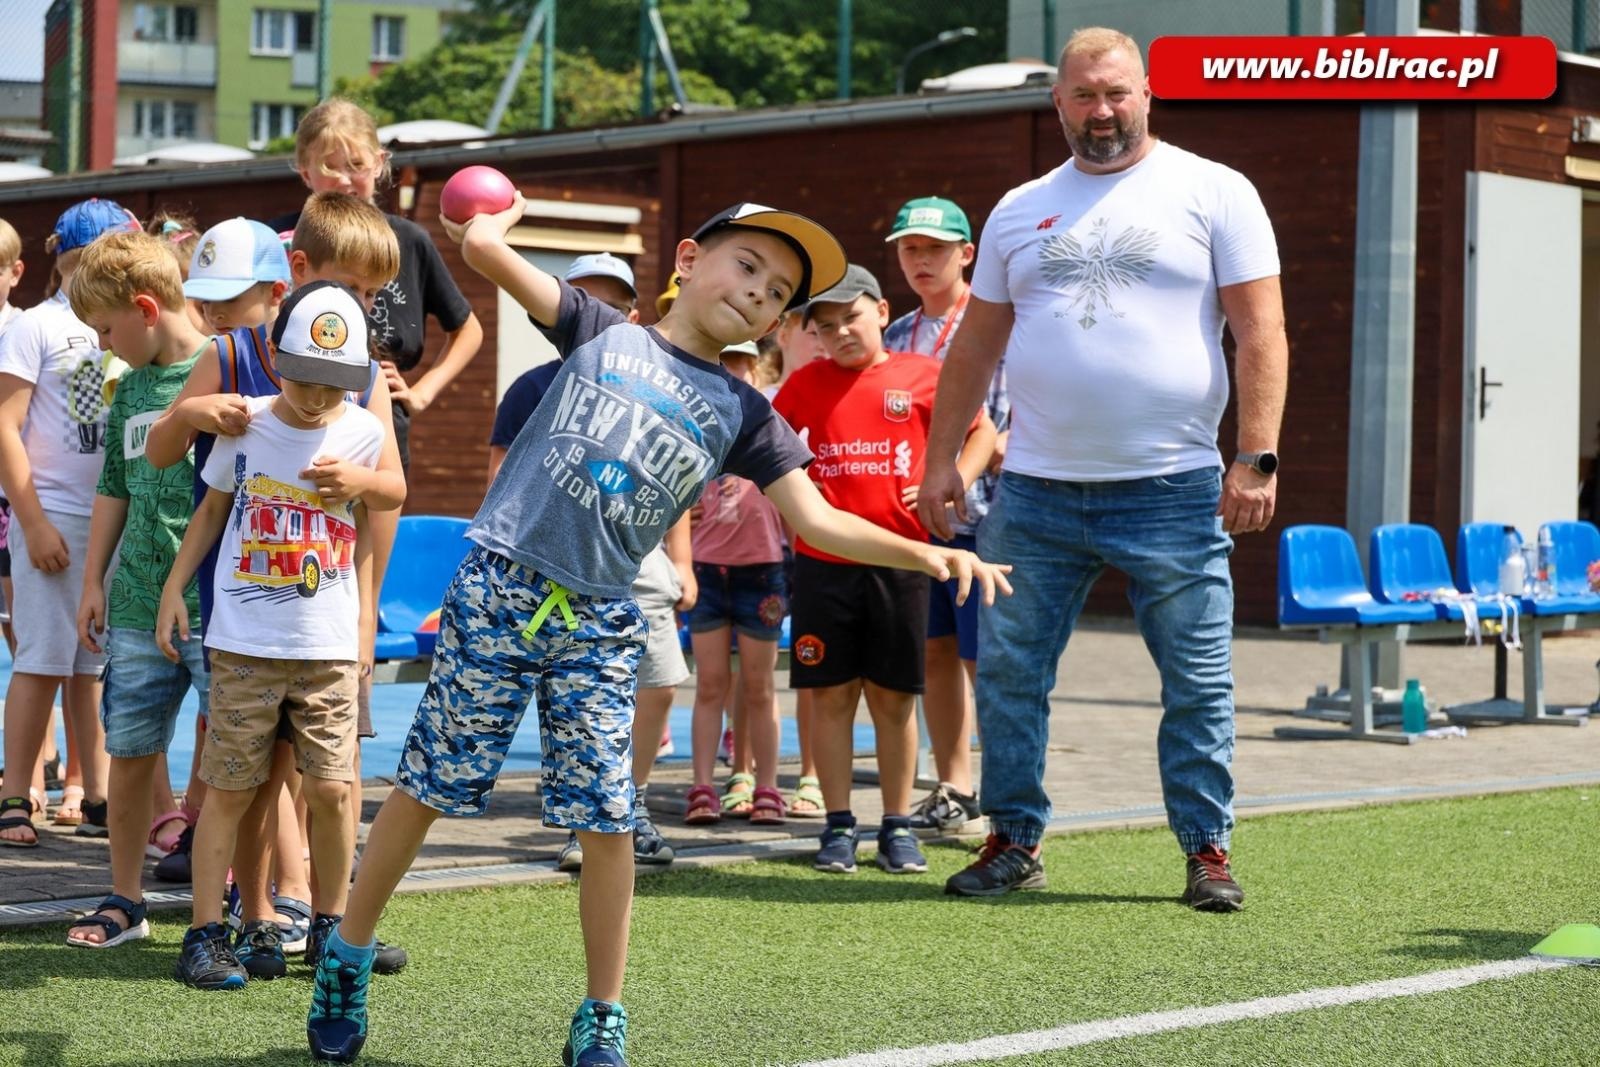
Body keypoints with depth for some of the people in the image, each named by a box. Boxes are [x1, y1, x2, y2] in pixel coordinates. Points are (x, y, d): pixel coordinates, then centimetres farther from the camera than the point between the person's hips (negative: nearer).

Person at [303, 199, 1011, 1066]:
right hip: (497, 588, -2)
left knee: (606, 820, -2)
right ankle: (346, 958, 22)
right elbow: (482, 248, -5)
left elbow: (816, 520, 3)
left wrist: (927, 553, -7)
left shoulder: (743, 414, 10)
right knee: (428, 788, 5)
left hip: (600, 624, 2)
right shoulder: (599, 332, 4)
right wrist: (496, 213, 16)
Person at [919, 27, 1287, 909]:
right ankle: (1014, 841, 16)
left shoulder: (1213, 193, 2)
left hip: (1174, 494, -3)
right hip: (1036, 491, 3)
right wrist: (940, 460, 11)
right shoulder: (1021, 210, 13)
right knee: (1008, 674, 5)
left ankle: (1207, 849, 11)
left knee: (1198, 684, 1)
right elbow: (975, 348, 17)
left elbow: (1259, 331, -3)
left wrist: (1256, 457, -11)